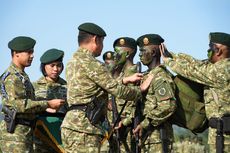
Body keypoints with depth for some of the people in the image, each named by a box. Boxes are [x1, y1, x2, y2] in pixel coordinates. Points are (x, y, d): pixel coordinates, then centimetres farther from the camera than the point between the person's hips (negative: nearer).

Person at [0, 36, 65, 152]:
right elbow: (18, 104, -22)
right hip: (15, 131, -10)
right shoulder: (12, 77, -13)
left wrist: (45, 108, 8)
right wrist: (48, 104, -20)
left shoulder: (22, 76, 19)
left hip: (25, 131, 10)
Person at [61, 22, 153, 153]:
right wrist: (141, 89, 7)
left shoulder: (73, 62, 17)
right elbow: (118, 91, -10)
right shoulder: (91, 64, -12)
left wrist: (126, 80, 25)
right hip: (84, 128, -10)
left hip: (72, 124, 10)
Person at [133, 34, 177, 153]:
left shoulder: (160, 76, -13)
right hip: (148, 137, 10)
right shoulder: (148, 75, 17)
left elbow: (168, 107, -25)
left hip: (158, 139, -10)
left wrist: (145, 124, -21)